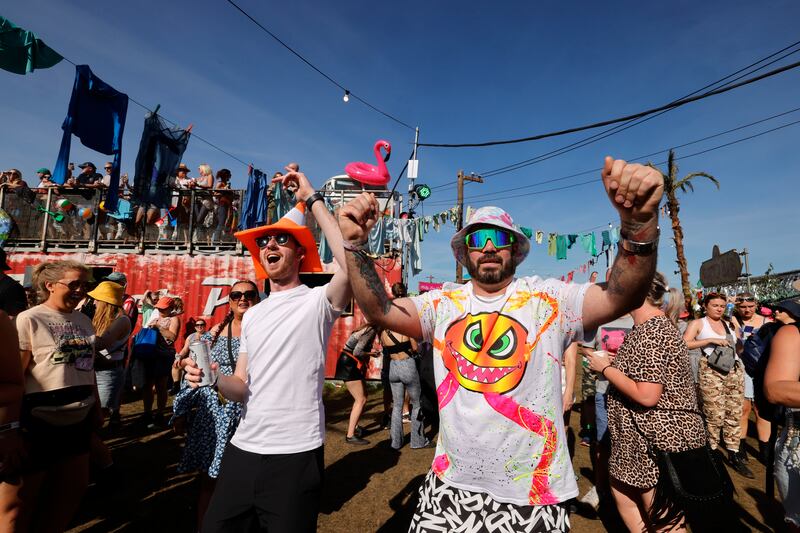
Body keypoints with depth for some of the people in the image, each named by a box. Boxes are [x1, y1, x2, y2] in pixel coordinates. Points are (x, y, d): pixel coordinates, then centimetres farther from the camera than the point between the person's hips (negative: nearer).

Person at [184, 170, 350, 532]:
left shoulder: (317, 302, -9)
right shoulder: (251, 316, 11)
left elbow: (353, 263, -30)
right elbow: (243, 387, 13)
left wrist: (311, 199, -19)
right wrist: (214, 379, -11)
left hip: (295, 455, -5)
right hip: (242, 449, 6)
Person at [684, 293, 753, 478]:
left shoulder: (728, 324, 18)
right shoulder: (698, 323, 2)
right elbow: (684, 344, -13)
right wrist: (710, 340, -15)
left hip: (735, 370, 5)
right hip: (711, 371, -5)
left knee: (734, 415, 6)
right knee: (715, 415, -4)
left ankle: (733, 454, 16)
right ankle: (711, 454, 10)